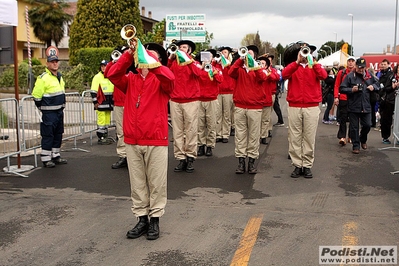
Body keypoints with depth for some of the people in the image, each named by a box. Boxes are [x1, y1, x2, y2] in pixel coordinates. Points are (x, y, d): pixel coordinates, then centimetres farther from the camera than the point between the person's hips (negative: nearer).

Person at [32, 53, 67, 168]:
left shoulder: (59, 76, 12)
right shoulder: (43, 78, -15)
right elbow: (36, 96, -14)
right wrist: (44, 108, -6)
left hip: (59, 111, 8)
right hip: (49, 113, -8)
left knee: (58, 135, 14)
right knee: (48, 136, -3)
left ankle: (56, 156, 25)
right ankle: (46, 159, 5)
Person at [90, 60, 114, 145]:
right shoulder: (97, 77, -5)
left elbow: (114, 89, 24)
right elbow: (93, 91, -9)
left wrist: (113, 101, 22)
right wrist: (95, 102, -14)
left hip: (109, 103, 7)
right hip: (101, 103, -7)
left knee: (107, 119, 10)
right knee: (101, 120, -8)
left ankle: (105, 137, 19)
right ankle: (101, 138, -3)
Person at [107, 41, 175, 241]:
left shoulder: (161, 81, 2)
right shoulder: (130, 80, 12)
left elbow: (169, 77, -21)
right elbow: (113, 75, -5)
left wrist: (148, 56, -18)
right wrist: (129, 54, -14)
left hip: (156, 141, -4)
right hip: (132, 141, 4)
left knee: (156, 183, 5)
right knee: (137, 184, 10)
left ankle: (155, 220, 16)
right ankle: (142, 219, 22)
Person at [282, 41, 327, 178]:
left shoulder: (314, 66, 11)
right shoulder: (293, 66, 10)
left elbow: (323, 76, -11)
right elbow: (284, 74, -13)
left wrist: (312, 62, -17)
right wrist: (298, 61, -18)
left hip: (312, 107, 0)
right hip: (294, 107, 0)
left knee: (309, 137, 1)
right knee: (294, 137, 1)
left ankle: (307, 166, 9)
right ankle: (297, 165, 9)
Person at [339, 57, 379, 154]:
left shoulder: (369, 76, 8)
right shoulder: (350, 76, -4)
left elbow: (377, 84, 24)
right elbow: (342, 89, -5)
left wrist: (373, 87, 2)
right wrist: (352, 90, -20)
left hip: (366, 106, 3)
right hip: (353, 106, -3)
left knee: (367, 125, 6)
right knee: (354, 127, 3)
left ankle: (363, 140, 34)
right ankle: (356, 145, 15)